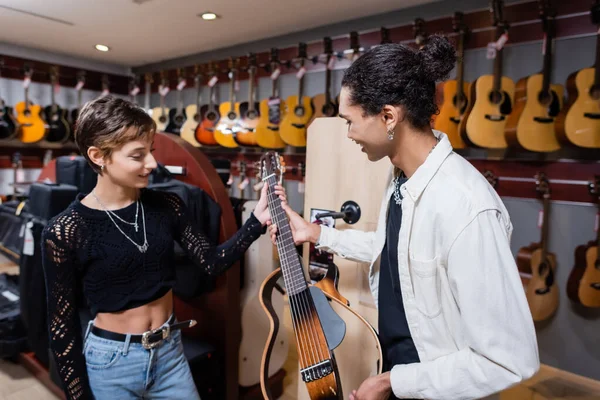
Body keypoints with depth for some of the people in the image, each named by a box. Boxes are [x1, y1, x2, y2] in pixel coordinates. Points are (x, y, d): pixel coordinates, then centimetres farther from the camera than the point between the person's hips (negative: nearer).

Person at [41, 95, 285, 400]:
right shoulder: (65, 232, -17)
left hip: (170, 352, 4)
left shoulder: (166, 206, -6)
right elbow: (62, 325, -10)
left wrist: (257, 221, -17)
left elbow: (212, 262, -6)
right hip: (109, 363, -3)